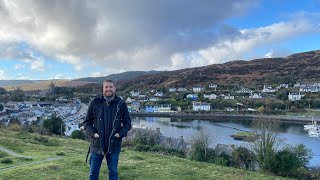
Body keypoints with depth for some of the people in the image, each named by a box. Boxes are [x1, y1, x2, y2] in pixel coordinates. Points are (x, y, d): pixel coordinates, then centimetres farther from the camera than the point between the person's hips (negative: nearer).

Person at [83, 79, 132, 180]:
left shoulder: (121, 104, -1)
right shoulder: (95, 103, -1)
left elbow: (127, 122, 4)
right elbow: (87, 122, 5)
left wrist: (121, 133, -11)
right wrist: (92, 133, -10)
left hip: (114, 145, 0)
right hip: (97, 144, 1)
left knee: (113, 172, 13)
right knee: (93, 172, 12)